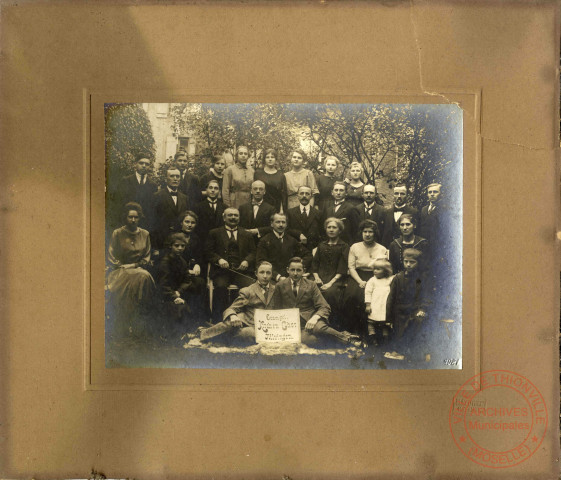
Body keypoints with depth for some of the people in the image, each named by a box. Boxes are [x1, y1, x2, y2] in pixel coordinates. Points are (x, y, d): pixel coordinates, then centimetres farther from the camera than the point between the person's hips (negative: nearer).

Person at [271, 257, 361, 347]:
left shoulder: (311, 285, 10)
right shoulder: (280, 286, 12)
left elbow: (325, 308, 3)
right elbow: (276, 309, 17)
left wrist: (315, 317, -19)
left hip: (309, 320, 0)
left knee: (318, 328, -40)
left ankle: (347, 337, -21)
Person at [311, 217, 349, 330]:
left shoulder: (344, 247, 10)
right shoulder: (321, 245, 23)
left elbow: (342, 268, -1)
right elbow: (315, 263, 18)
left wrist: (331, 282, -13)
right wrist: (317, 277, -2)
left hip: (336, 279, -3)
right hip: (321, 277, 3)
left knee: (330, 292, -35)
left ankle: (335, 324, -22)